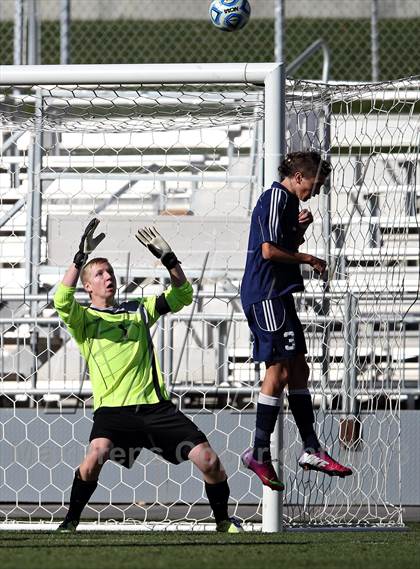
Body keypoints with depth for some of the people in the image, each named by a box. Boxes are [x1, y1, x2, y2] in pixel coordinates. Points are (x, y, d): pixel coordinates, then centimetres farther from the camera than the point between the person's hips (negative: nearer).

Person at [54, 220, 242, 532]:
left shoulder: (139, 310, 18)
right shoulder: (82, 318, 5)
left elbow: (183, 295, 18)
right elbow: (62, 301, -16)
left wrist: (168, 258, 3)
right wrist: (81, 256, -22)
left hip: (156, 405, 3)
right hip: (113, 409, -3)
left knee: (209, 461, -8)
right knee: (97, 454, -33)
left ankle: (223, 520, 16)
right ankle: (70, 522, -13)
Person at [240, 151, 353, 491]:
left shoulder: (286, 201, 20)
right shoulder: (276, 199, -12)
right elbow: (269, 250, -20)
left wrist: (300, 231, 8)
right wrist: (308, 260, -9)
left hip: (279, 295, 11)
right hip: (266, 294, -11)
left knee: (298, 369, 10)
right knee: (279, 370, -11)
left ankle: (311, 450, 13)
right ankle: (260, 453, -8)